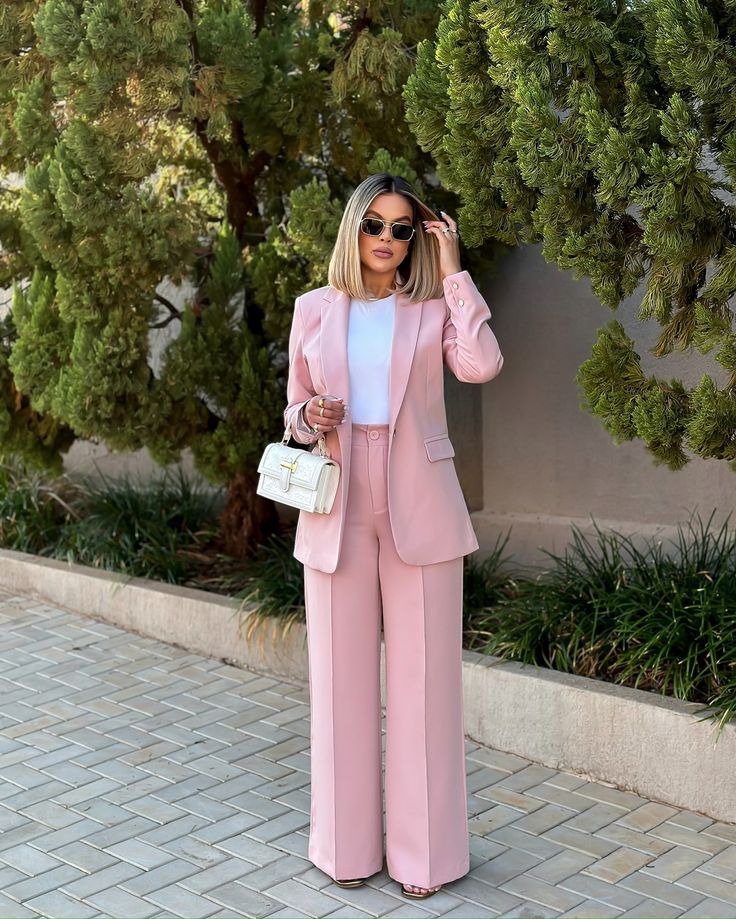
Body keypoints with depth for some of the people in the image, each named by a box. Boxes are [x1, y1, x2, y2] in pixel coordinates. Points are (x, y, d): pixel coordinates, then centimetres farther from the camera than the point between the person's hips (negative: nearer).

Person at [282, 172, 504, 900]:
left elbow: (481, 365, -17)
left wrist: (453, 271, -9)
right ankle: (348, 844, 19)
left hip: (419, 506, -1)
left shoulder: (434, 307, 3)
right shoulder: (314, 309, 8)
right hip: (339, 507, 2)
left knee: (423, 675, 1)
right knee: (342, 673, 5)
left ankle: (424, 850, 12)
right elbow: (295, 409, 14)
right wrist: (310, 418, -9)